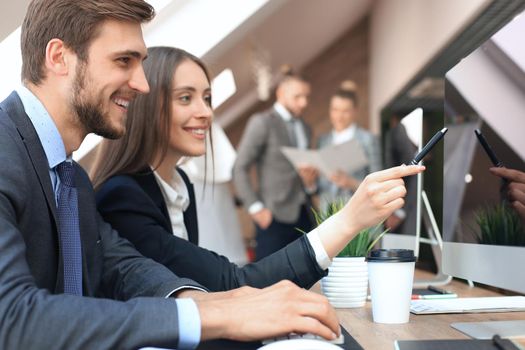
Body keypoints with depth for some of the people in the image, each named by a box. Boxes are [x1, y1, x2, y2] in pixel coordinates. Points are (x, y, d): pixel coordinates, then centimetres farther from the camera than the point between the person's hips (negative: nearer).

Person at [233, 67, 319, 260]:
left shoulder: (305, 129, 17)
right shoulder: (262, 122, -3)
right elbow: (240, 169, -6)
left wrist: (310, 183, 0)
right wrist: (255, 208, -12)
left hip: (304, 216, 6)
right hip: (274, 217, -6)